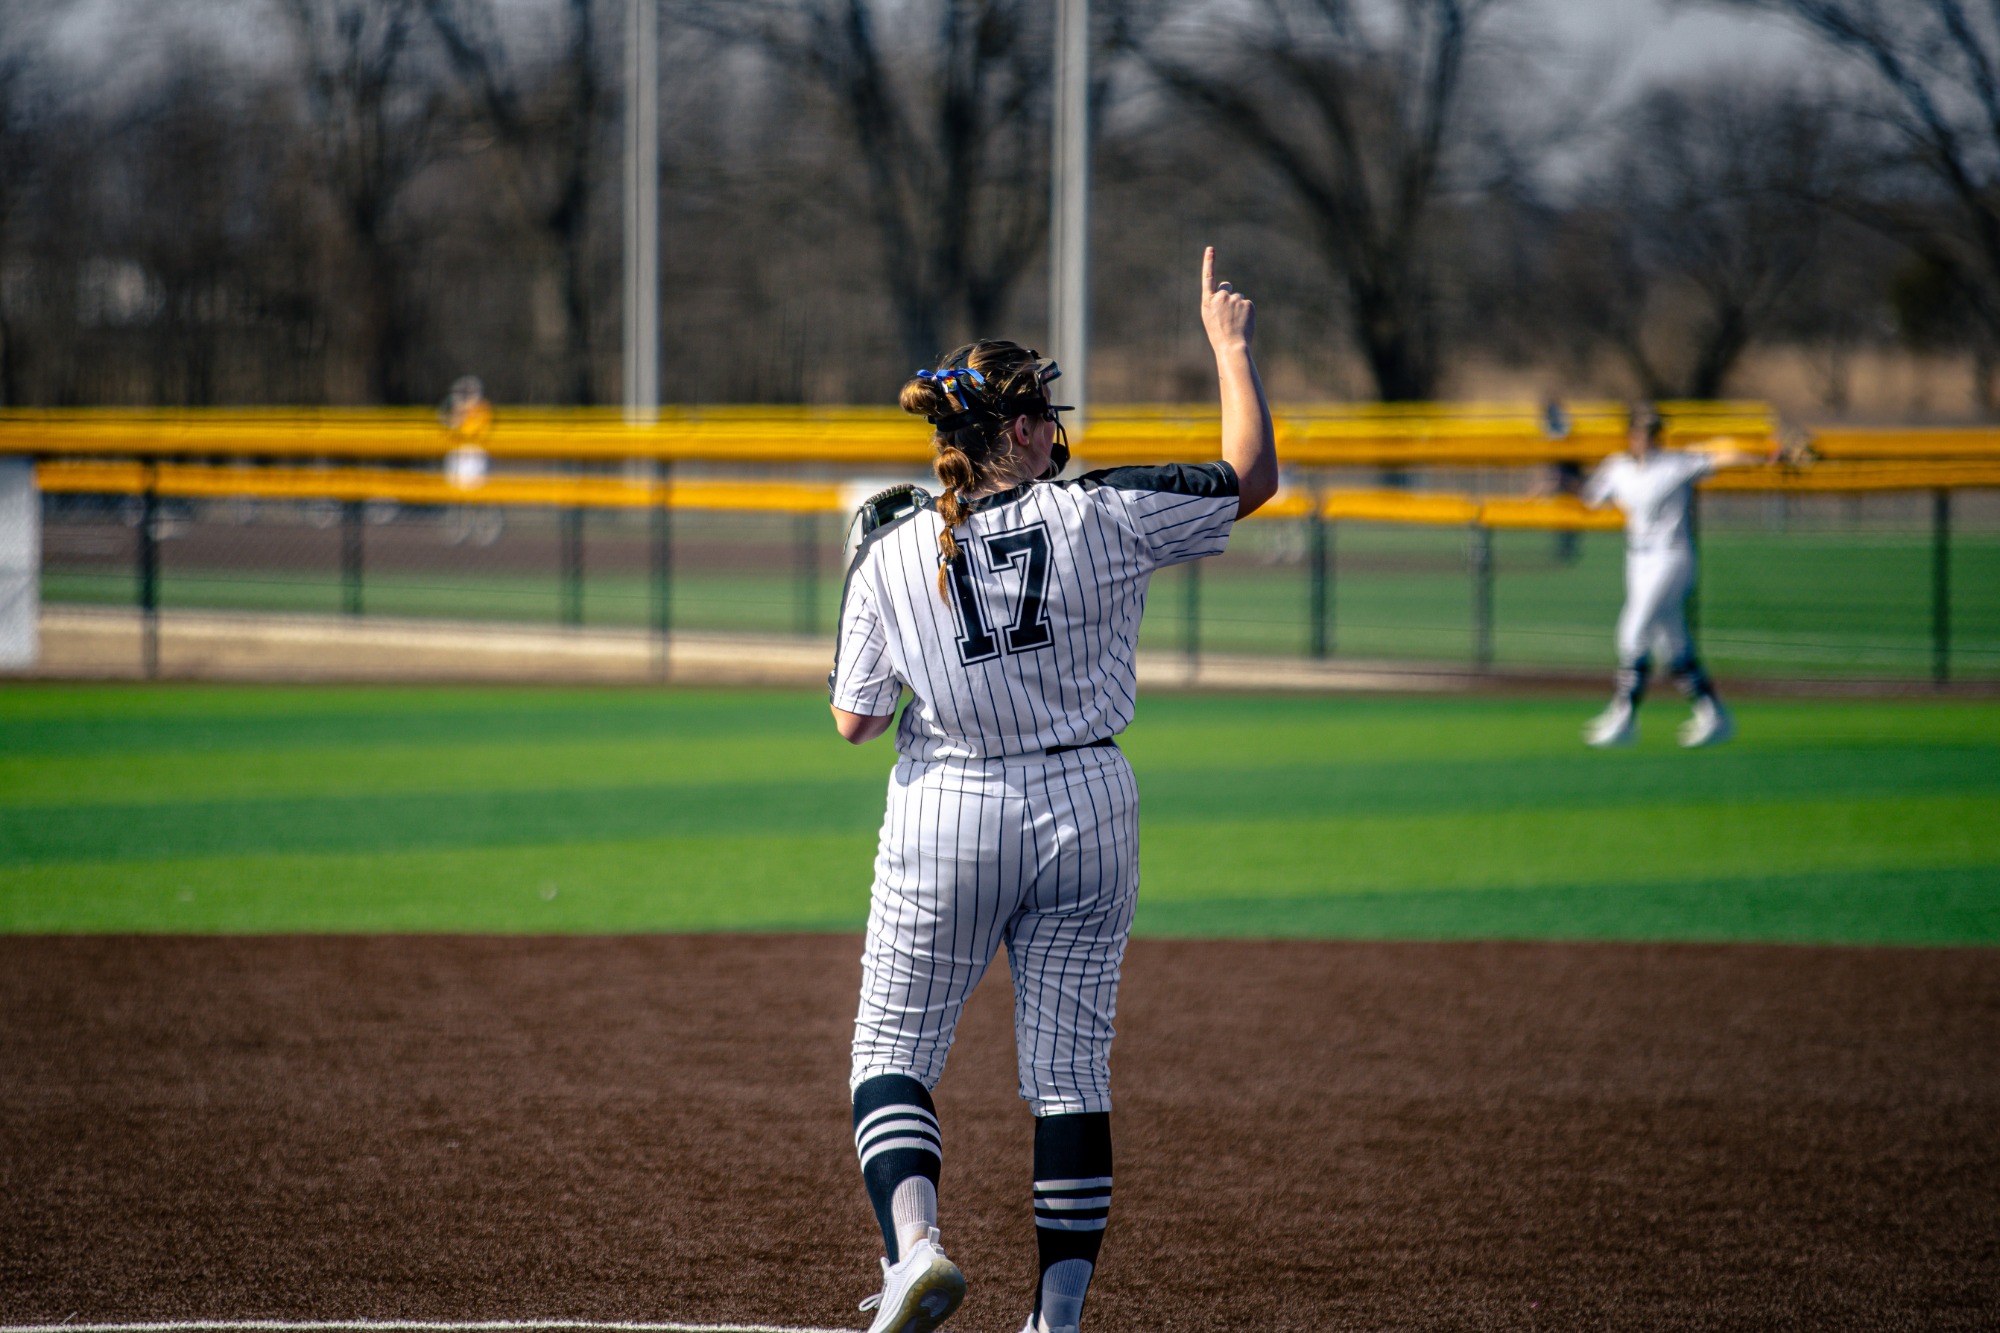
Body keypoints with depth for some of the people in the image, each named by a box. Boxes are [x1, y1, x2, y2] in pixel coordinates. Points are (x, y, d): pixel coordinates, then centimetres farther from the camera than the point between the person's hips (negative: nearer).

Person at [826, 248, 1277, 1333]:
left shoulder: (891, 558, -7)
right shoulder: (1100, 515, -9)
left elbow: (853, 720, -1)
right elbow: (1252, 477, 2)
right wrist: (1229, 344, 14)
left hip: (947, 817, -1)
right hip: (1086, 810, 1)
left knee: (892, 1052, 9)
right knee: (1071, 1069, 8)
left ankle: (914, 1242, -16)